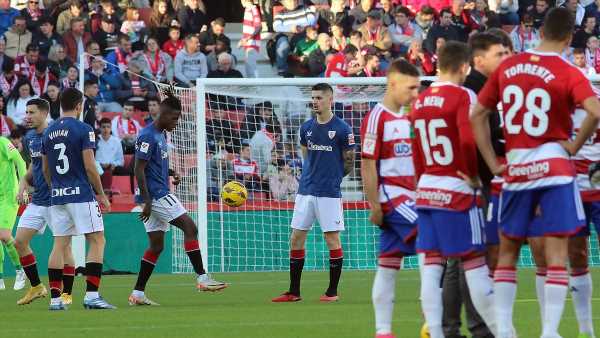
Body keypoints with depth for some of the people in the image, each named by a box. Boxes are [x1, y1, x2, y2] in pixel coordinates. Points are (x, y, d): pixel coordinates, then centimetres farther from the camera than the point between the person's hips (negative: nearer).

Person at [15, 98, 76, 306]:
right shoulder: (29, 138, 10)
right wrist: (24, 183, 8)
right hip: (37, 200, 8)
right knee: (19, 241, 3)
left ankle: (67, 294, 6)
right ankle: (36, 287, 16)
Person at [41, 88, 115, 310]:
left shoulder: (49, 132, 11)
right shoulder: (83, 130, -8)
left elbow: (45, 169, 16)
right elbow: (89, 167, -11)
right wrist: (102, 195, -2)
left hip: (57, 197, 6)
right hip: (81, 195, -6)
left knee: (59, 245, 7)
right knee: (97, 241, -1)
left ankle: (55, 298, 4)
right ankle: (91, 295, -11)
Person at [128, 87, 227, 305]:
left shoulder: (161, 134, 17)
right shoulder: (148, 136, -13)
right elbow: (139, 169, -17)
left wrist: (170, 176, 12)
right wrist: (146, 201, -20)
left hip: (160, 194, 10)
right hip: (155, 195, -10)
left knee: (156, 245, 9)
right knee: (189, 227, -12)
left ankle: (137, 294, 9)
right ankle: (202, 278, -14)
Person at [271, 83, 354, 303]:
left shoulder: (342, 129, -7)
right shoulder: (307, 128, 9)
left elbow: (349, 162, 1)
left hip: (329, 193, -5)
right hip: (306, 191, 5)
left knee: (332, 238, -2)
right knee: (296, 237, 3)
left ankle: (332, 291, 7)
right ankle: (294, 291, 10)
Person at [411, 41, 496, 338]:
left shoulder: (420, 100, 11)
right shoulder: (463, 96, -11)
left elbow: (416, 150, 14)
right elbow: (468, 141, -23)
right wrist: (474, 175, -10)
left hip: (426, 190, 6)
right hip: (457, 191, -6)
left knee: (432, 265, 4)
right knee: (474, 263, -2)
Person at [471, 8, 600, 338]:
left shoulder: (507, 67, 5)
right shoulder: (568, 74, -8)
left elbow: (477, 115, 9)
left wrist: (493, 163, 10)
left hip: (515, 171, 4)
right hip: (554, 168, -4)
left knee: (507, 251, 15)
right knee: (556, 254, -1)